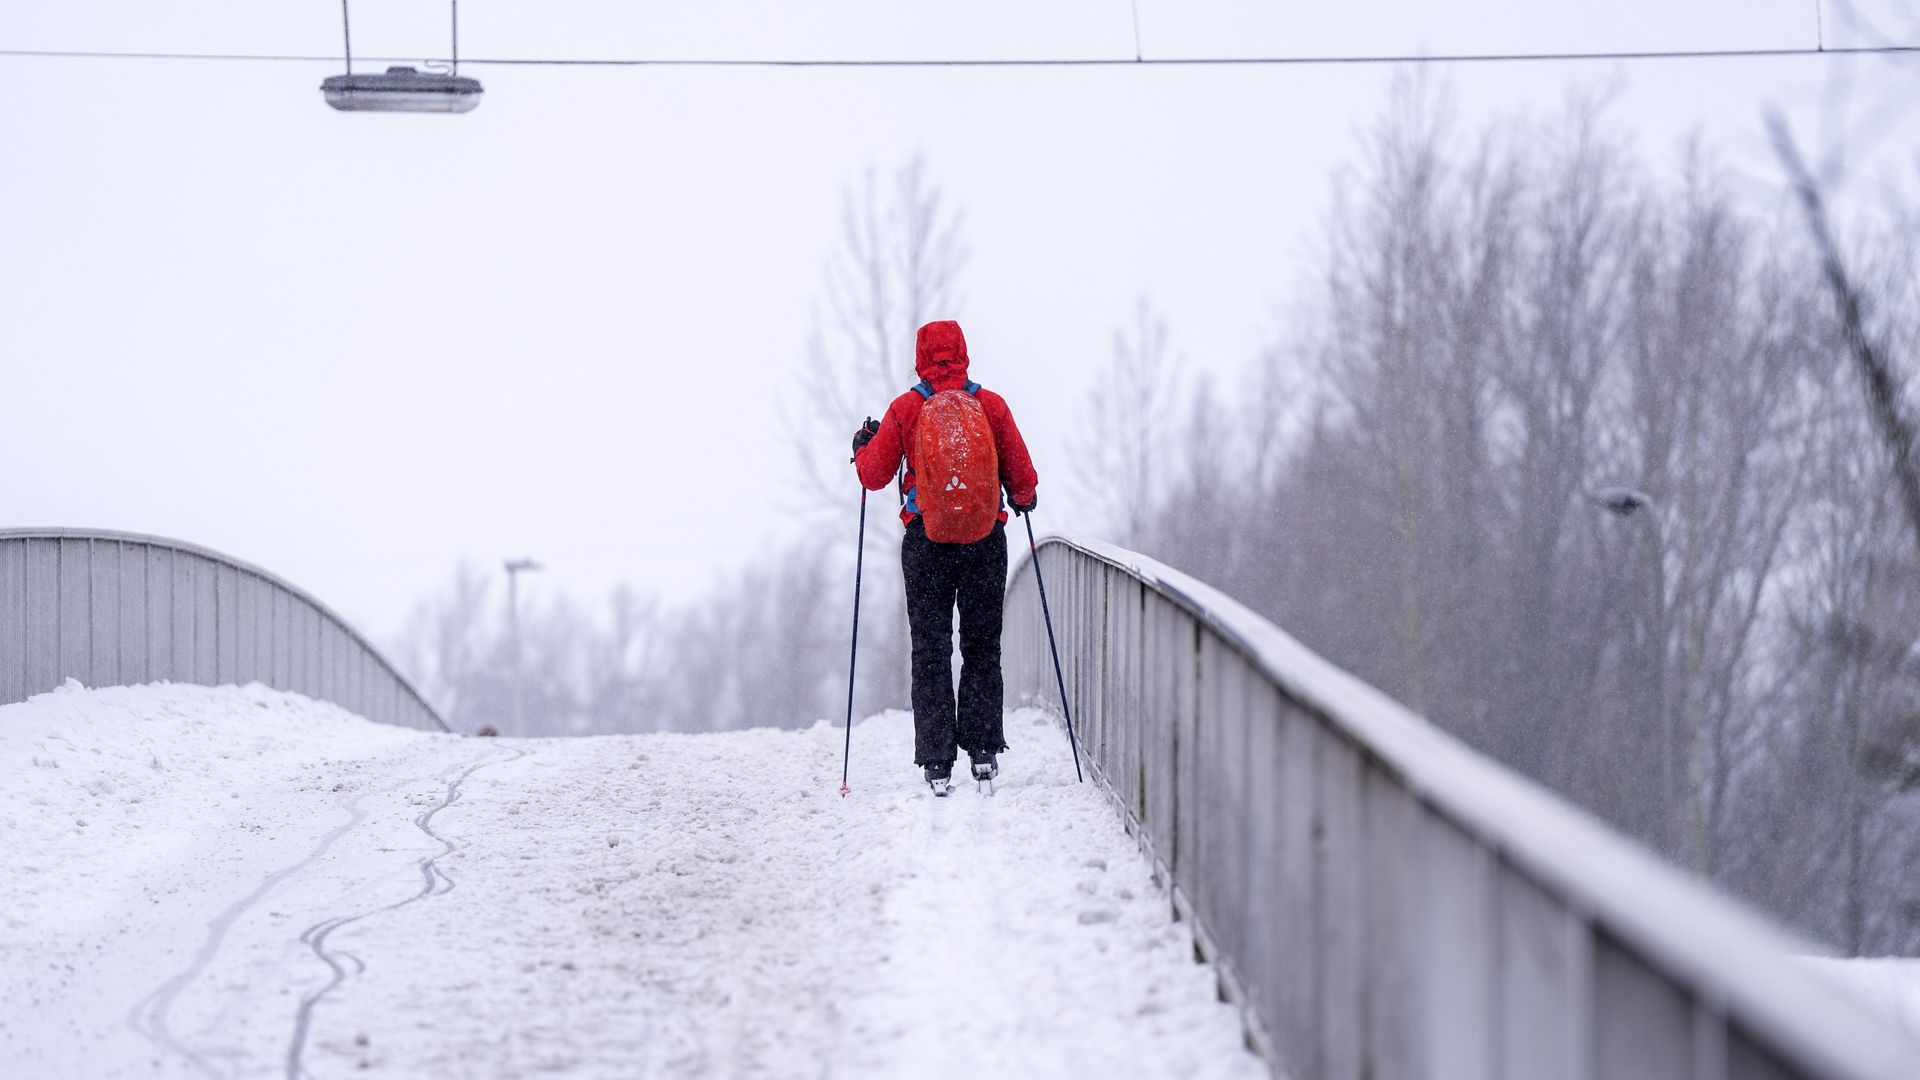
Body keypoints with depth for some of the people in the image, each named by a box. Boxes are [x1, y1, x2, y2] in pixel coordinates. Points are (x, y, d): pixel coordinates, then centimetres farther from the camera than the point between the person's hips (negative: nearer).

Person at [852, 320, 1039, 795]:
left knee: (930, 652, 6)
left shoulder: (906, 409, -5)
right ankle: (983, 748, 5)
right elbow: (1022, 477, 1)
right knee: (982, 647, 13)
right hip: (986, 541, 1)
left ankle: (937, 761, -1)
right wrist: (1024, 498, 25)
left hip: (927, 544, -1)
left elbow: (874, 475, 2)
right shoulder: (992, 406, -4)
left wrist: (863, 447, 24)